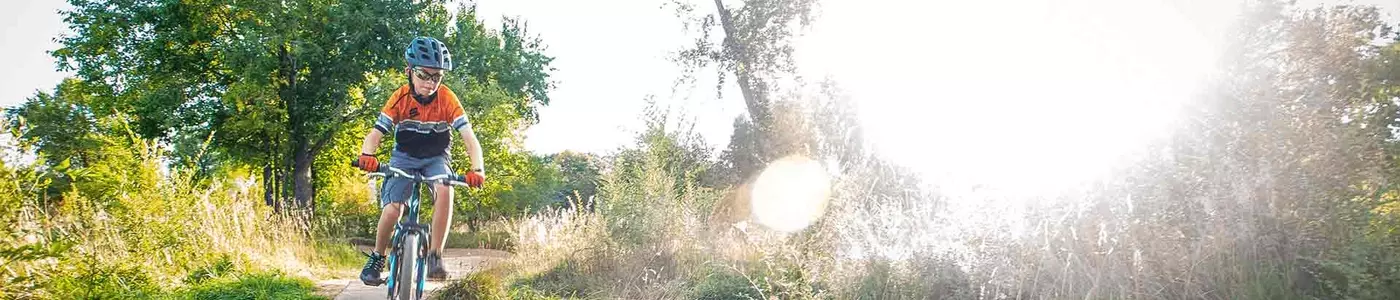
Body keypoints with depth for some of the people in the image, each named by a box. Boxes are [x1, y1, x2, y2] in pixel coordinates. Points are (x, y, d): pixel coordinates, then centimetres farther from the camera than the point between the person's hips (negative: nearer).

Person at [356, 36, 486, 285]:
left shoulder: (447, 99, -21)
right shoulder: (400, 98, -19)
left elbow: (469, 138, -26)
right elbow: (375, 134, -24)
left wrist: (477, 169, -44)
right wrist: (367, 155, -47)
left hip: (436, 158, 0)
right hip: (404, 157, 0)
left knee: (444, 190, -32)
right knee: (392, 209, -20)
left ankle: (434, 256, -21)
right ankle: (377, 258, 8)